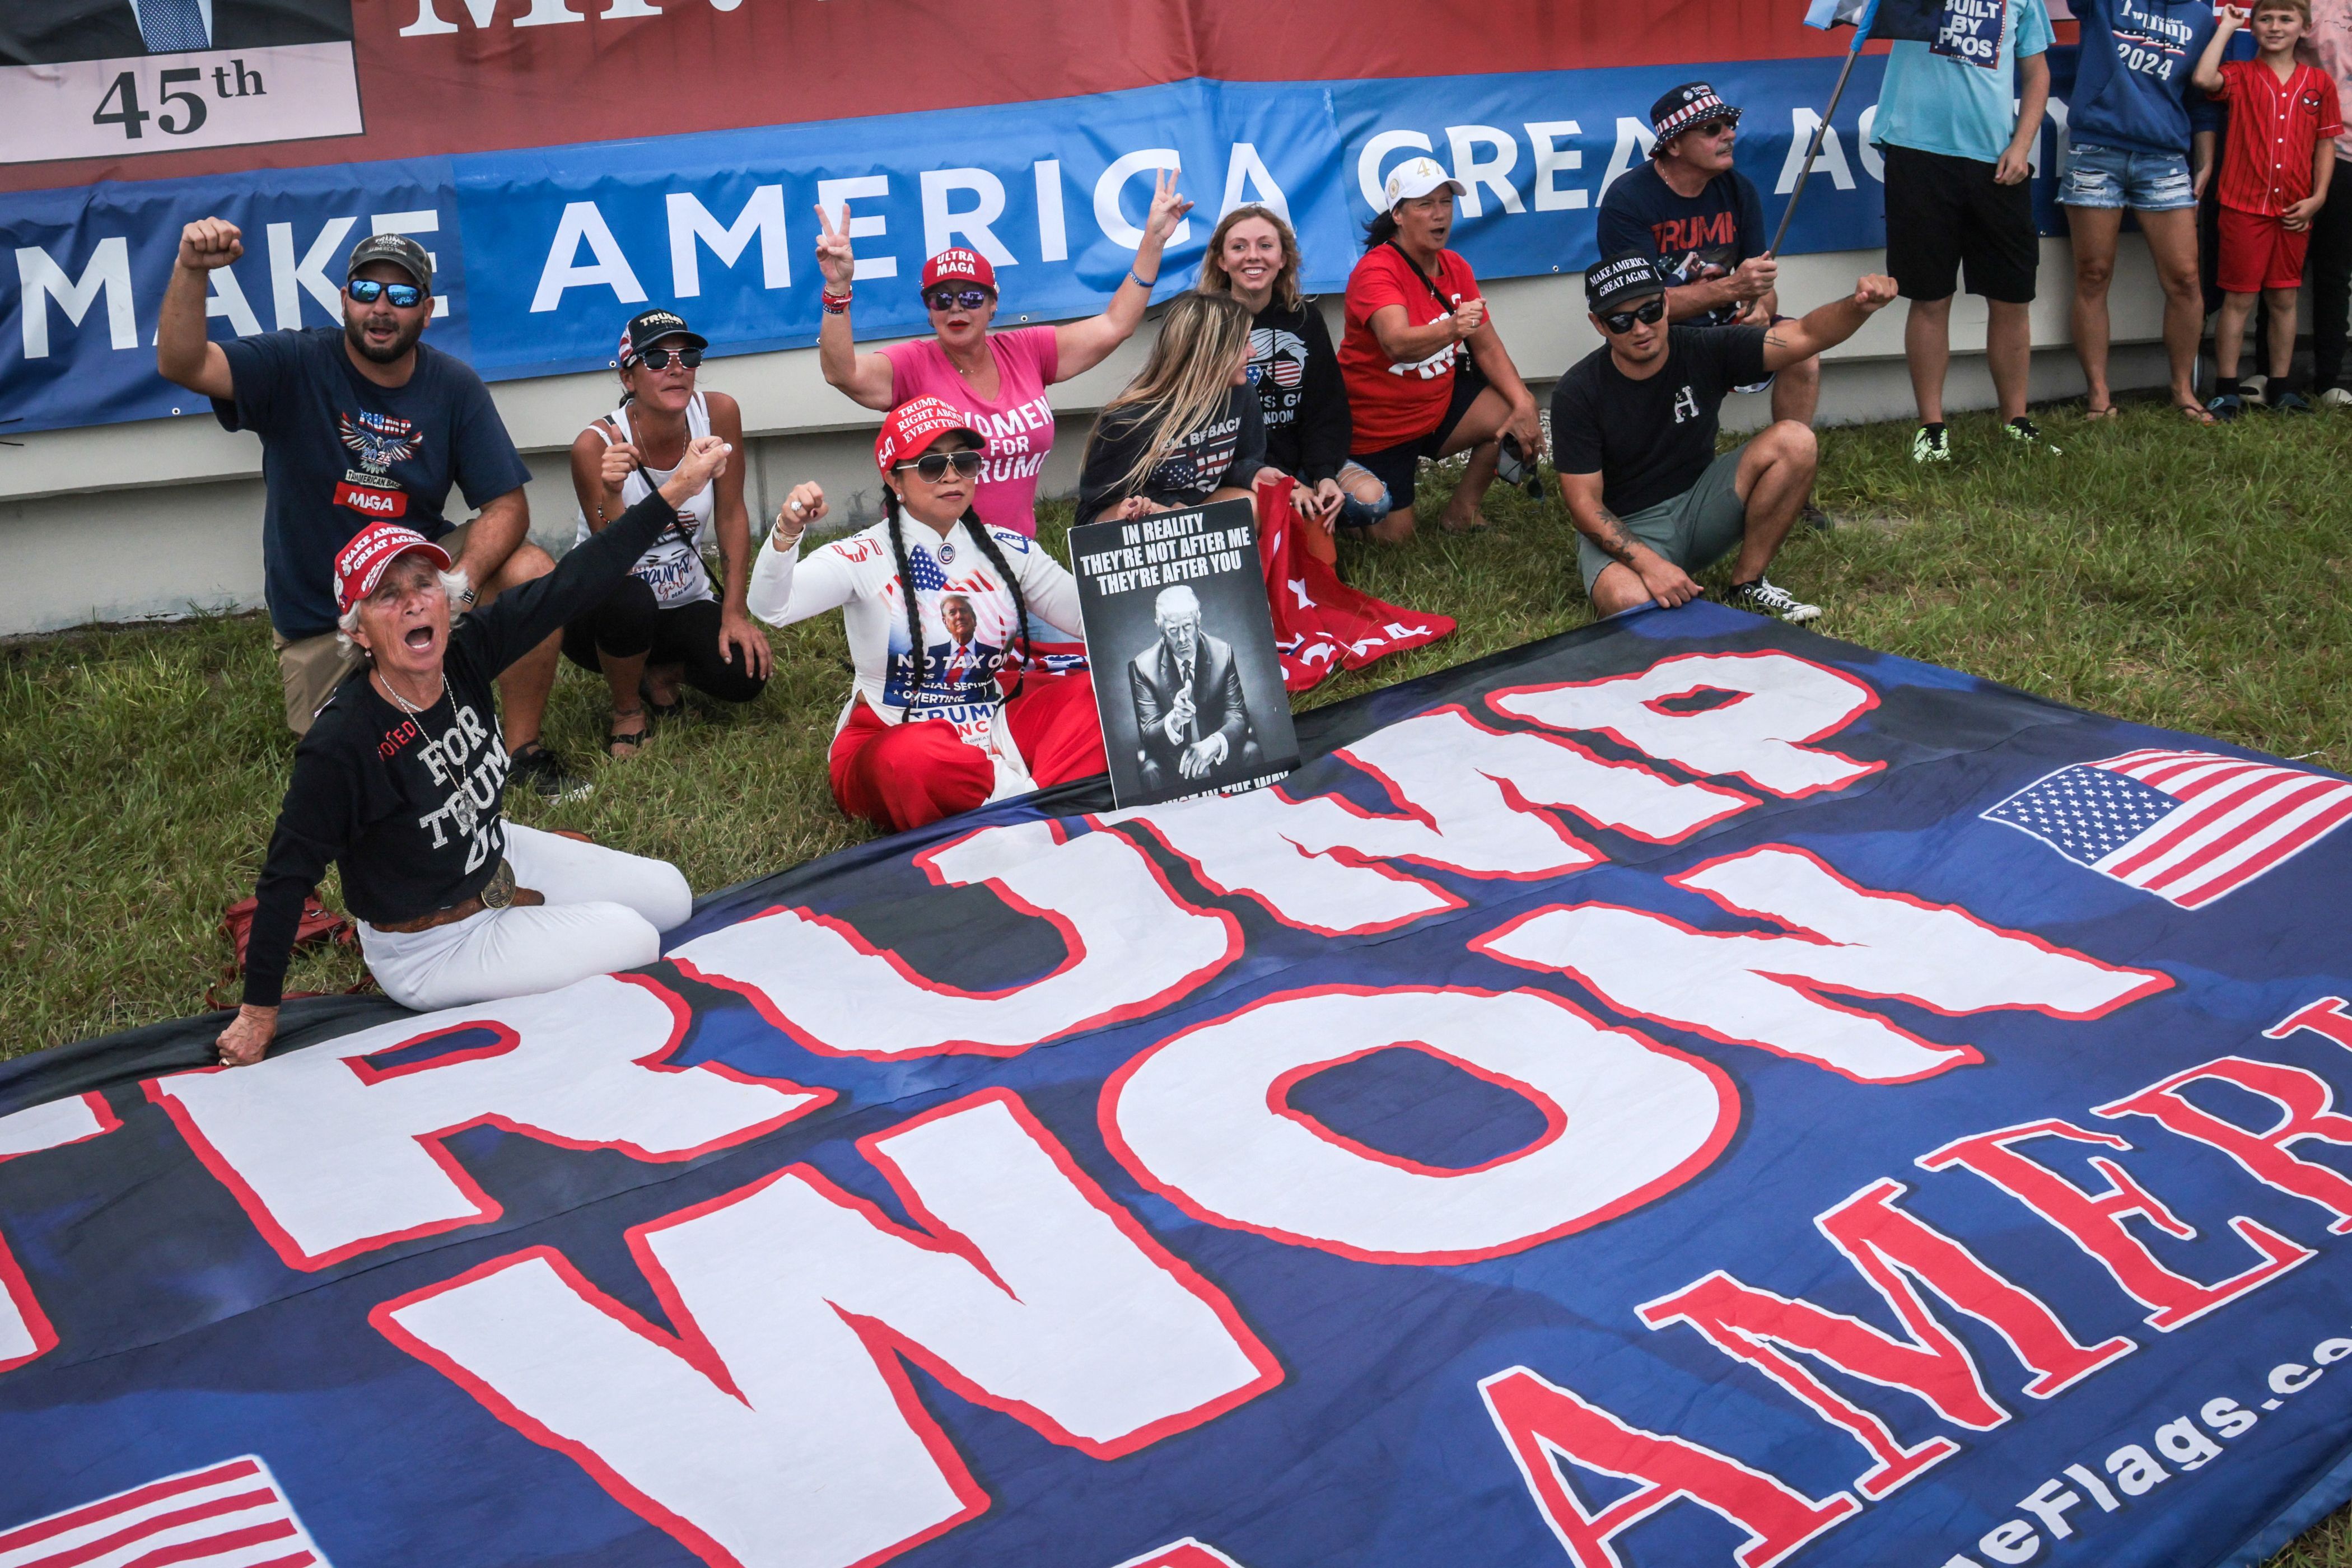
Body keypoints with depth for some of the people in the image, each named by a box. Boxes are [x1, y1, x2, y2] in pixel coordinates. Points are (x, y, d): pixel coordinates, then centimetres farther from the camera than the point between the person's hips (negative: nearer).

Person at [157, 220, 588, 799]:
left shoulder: (454, 386, -7)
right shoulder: (296, 365, -11)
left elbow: (506, 505, -11)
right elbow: (182, 365, -26)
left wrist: (463, 582, -30)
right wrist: (191, 272, -44)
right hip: (318, 613, -1)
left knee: (532, 575, -27)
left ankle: (524, 751, -9)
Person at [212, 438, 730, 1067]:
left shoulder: (465, 657, -16)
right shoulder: (341, 743, -32)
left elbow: (572, 584, -15)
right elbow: (287, 874, -25)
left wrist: (675, 491, -17)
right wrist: (258, 1012, -19)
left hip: (495, 863, 7)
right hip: (427, 947, -7)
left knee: (671, 897, 13)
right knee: (631, 940, -13)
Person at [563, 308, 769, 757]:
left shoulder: (718, 414, -14)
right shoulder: (596, 446, -23)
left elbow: (731, 515, -4)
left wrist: (735, 613, -8)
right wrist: (612, 493, -44)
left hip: (686, 603, 3)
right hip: (602, 611, -3)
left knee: (744, 673, -24)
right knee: (629, 600, -38)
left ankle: (660, 672, 13)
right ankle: (627, 711, -5)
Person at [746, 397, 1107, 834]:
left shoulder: (1006, 549, 8)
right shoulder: (866, 557, -6)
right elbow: (771, 607, -21)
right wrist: (787, 533, -40)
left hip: (998, 723, 5)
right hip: (894, 735, -4)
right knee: (912, 761, -41)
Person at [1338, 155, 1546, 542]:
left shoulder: (1455, 267, 0)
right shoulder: (1376, 271, -23)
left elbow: (1487, 345, -1)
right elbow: (1398, 345, -40)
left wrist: (1523, 404, -17)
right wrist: (1451, 328, -61)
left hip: (1440, 404, 6)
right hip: (1377, 425, -6)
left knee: (1522, 419, -14)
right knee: (1394, 536, -8)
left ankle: (1462, 510, 5)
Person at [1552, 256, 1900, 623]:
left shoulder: (1705, 351, -7)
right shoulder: (1577, 394, -15)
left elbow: (1807, 335, -13)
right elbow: (1585, 505, -16)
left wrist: (1859, 306, -36)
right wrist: (1650, 564, -30)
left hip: (1698, 505, 4)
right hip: (1624, 529, -4)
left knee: (1794, 441, -18)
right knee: (1628, 602, -39)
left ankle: (1747, 587, -8)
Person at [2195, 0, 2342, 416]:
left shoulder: (2319, 83, 8)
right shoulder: (2240, 76, 0)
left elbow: (2326, 144, 10)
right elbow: (2204, 79, -22)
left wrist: (2317, 198, 0)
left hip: (2294, 211, 3)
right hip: (2244, 207, -3)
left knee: (2284, 299, 10)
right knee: (2238, 298, 0)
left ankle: (2281, 386, 20)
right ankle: (2227, 390, 6)